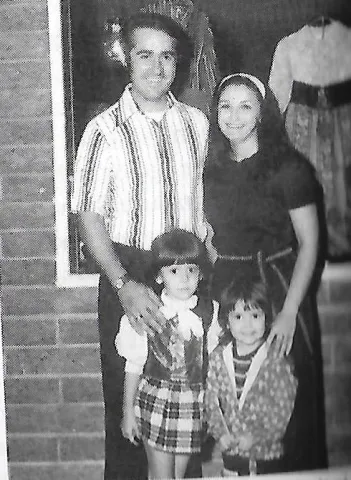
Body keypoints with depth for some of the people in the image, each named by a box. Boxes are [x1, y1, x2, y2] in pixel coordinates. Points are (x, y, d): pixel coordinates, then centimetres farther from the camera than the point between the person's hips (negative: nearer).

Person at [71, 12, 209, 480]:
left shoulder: (197, 122, 4)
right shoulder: (105, 131, -9)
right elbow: (89, 217, -9)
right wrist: (124, 284, -19)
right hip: (129, 274, -3)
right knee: (126, 393, 8)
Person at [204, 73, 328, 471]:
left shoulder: (288, 167, -6)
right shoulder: (211, 169, 7)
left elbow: (309, 243, -7)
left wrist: (289, 313, -14)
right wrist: (216, 292, 3)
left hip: (280, 288, -3)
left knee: (292, 405, 2)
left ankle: (300, 470, 23)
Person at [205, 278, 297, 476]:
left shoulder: (276, 359, -15)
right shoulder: (218, 356, -4)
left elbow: (284, 408, -15)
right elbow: (211, 399, 1)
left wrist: (256, 437, -17)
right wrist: (221, 433, -9)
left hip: (268, 454, -3)